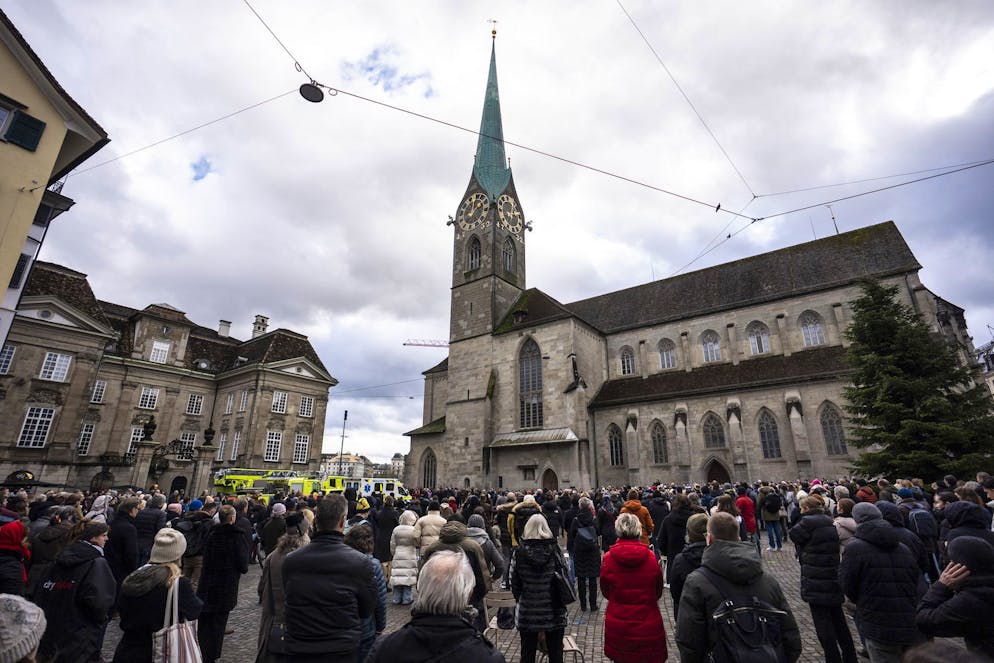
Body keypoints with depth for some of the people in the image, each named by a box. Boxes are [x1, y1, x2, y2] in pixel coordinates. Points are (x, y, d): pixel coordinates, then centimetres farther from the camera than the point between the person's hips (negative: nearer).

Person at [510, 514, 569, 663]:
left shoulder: (518, 552, -9)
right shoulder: (554, 550, -9)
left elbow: (514, 583, -3)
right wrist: (560, 602, 11)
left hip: (527, 613, 0)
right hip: (554, 613, 0)